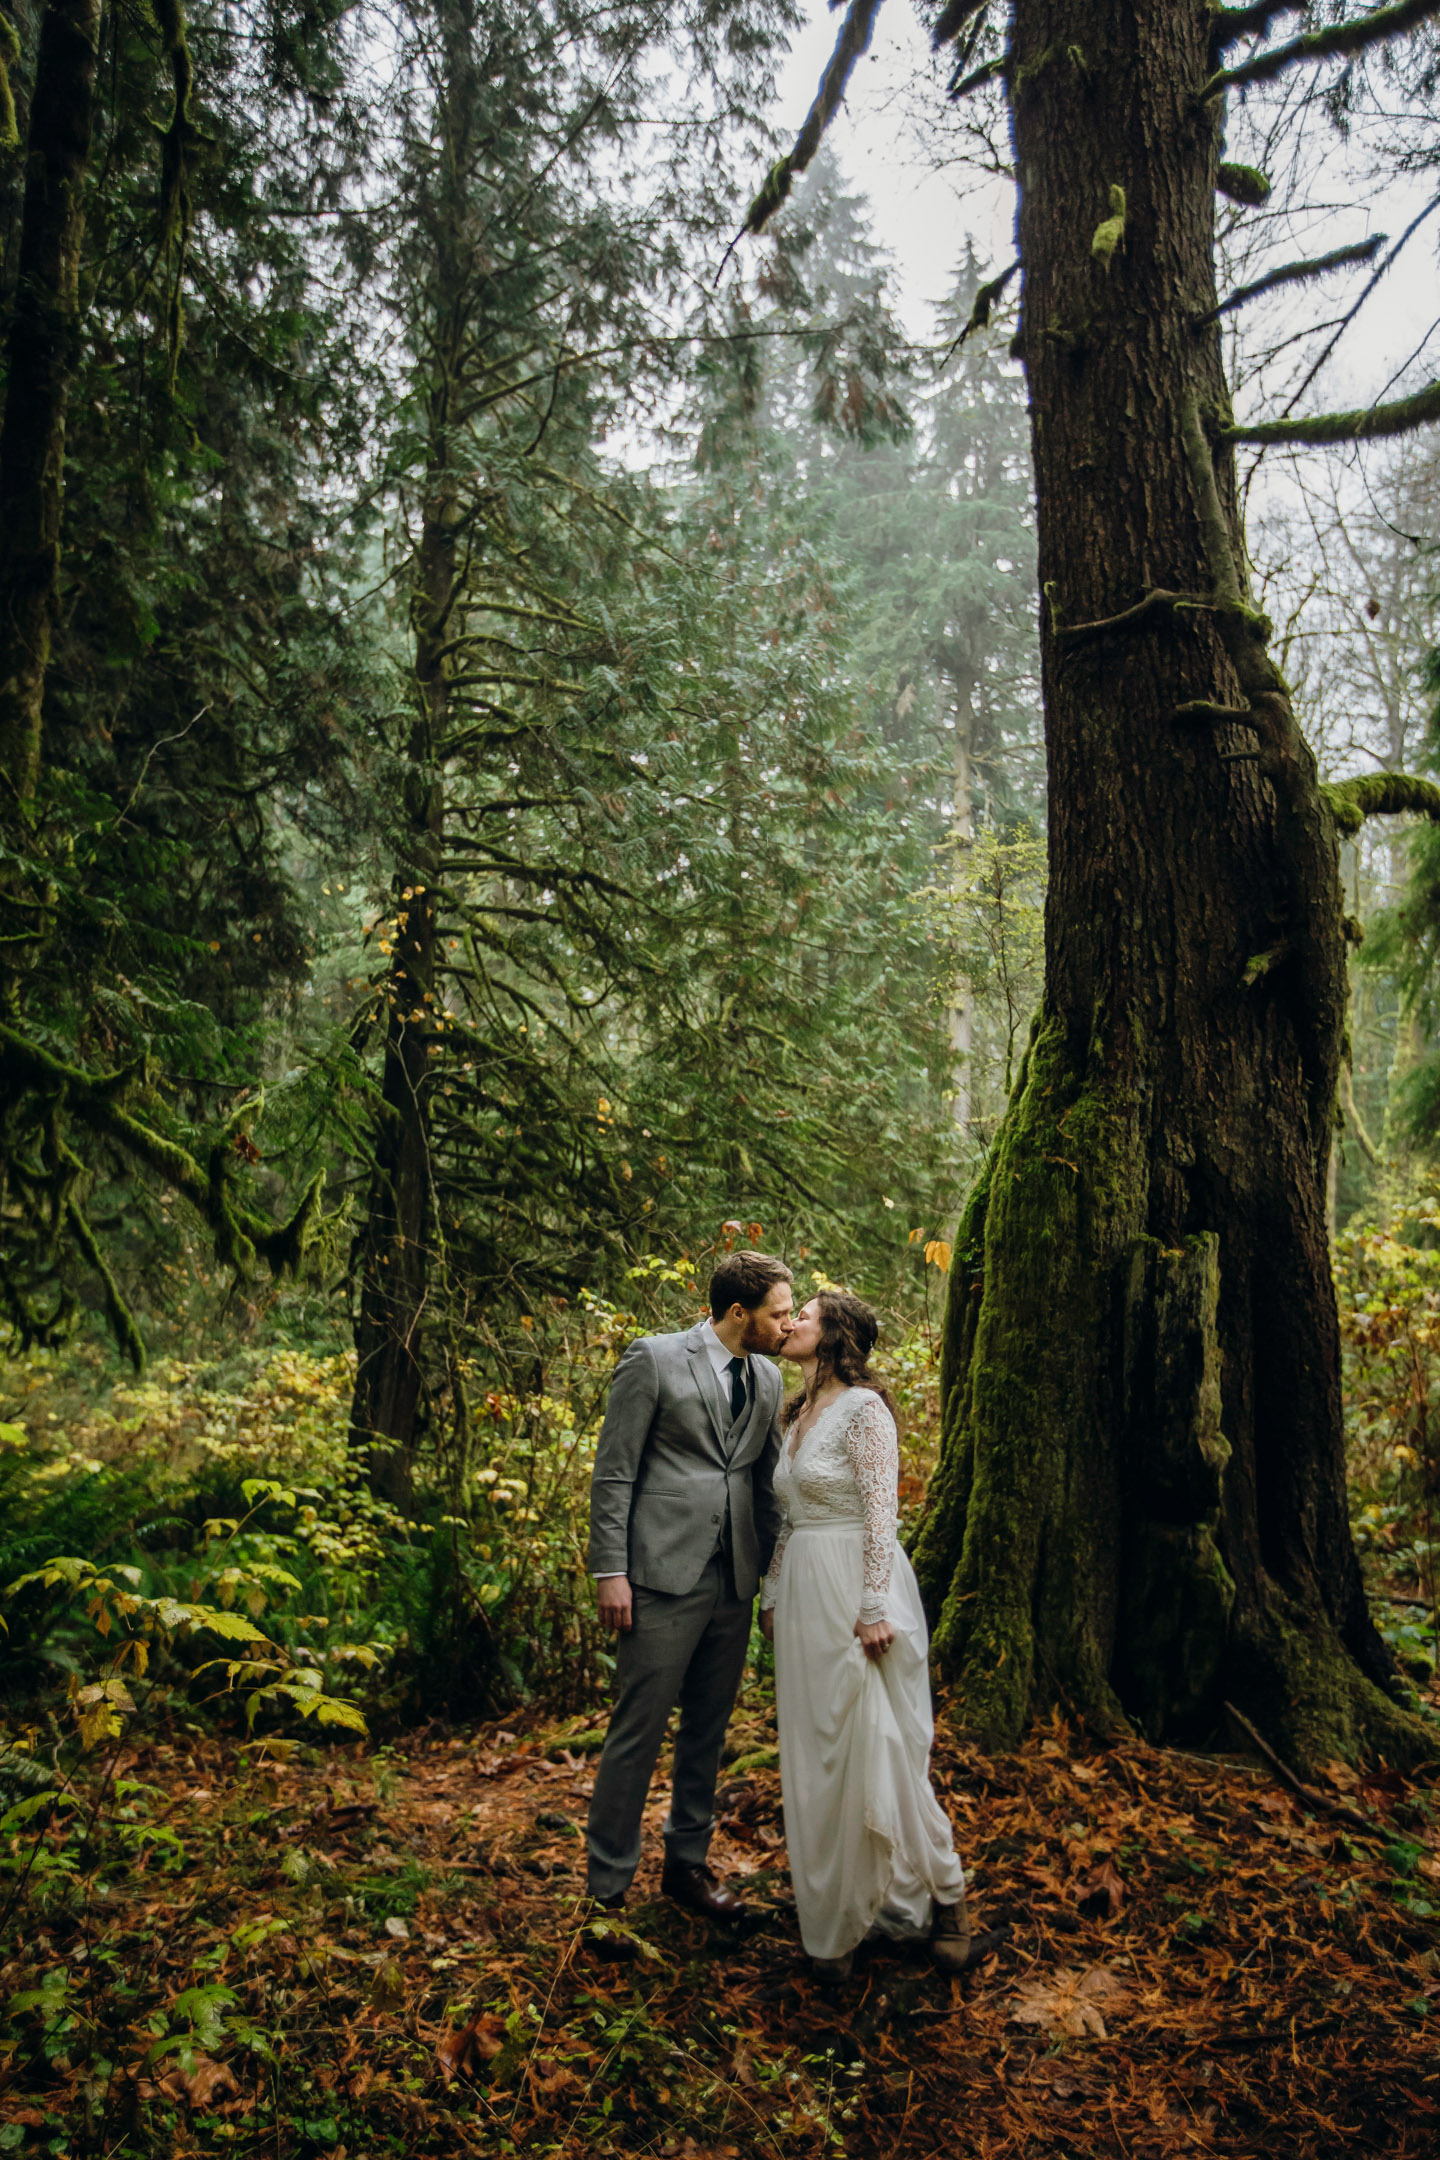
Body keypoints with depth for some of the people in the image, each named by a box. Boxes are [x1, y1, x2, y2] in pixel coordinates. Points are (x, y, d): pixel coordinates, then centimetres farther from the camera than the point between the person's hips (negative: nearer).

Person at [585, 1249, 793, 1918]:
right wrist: (610, 1571, -11)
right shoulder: (654, 1360, -7)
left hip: (734, 1581, 6)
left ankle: (687, 1862, 31)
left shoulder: (767, 1379, 11)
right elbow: (613, 1472, -7)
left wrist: (775, 1573, 13)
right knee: (637, 1731, 0)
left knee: (708, 1730, 15)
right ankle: (607, 1884, 14)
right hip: (663, 1578, -6)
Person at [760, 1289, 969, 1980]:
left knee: (875, 1747, -2)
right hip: (805, 1592, 8)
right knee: (815, 1753, 12)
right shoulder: (799, 1413, 13)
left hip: (855, 1588, -8)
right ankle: (836, 1915, 24)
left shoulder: (863, 1408, -12)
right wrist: (772, 1594, 16)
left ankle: (943, 1896, 17)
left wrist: (875, 1609, -19)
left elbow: (881, 1512, -16)